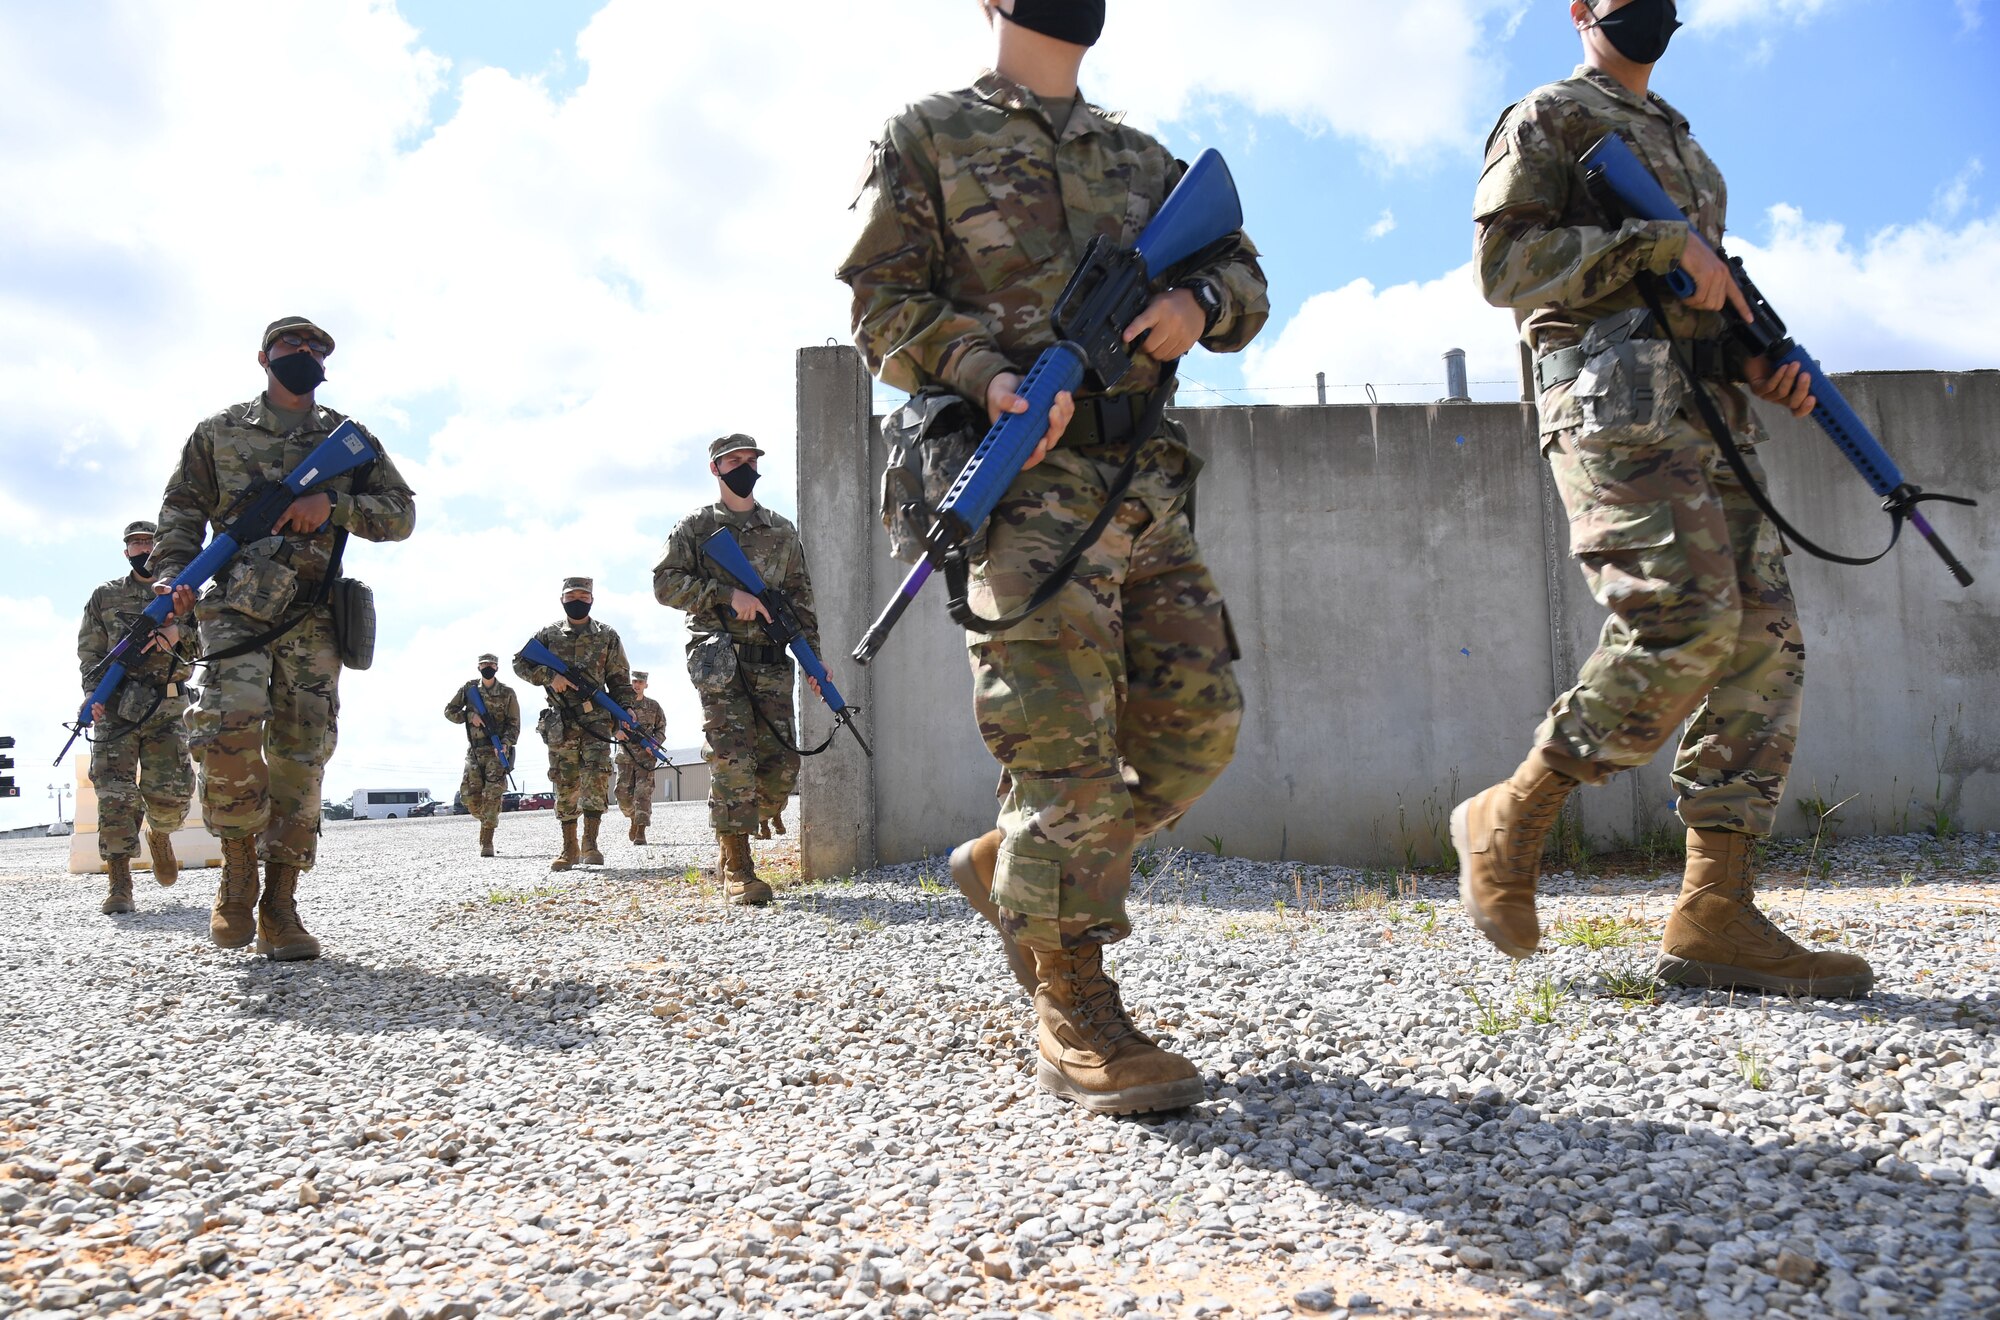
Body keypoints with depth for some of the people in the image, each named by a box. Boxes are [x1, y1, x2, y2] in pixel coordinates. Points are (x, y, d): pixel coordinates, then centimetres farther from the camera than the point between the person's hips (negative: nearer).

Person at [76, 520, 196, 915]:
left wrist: (177, 633, -22)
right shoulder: (105, 595, 16)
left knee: (172, 791, -6)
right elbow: (89, 650, 8)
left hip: (168, 707, 0)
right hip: (116, 706, 0)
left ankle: (159, 834, 29)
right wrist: (95, 692, -10)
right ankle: (119, 883, -10)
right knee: (114, 790, -10)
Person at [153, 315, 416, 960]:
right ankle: (238, 867, -4)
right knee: (231, 724, -24)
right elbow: (181, 509, 13)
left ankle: (279, 906, 3)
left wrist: (334, 506, -6)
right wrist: (172, 572, -6)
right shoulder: (220, 431, 15)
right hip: (236, 606, -1)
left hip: (312, 617, 1)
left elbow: (401, 513, 11)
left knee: (300, 755, -3)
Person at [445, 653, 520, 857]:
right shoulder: (469, 690, 7)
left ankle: (486, 842, -12)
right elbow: (449, 711, 9)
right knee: (469, 795, -5)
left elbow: (514, 725, -2)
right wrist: (470, 716, -9)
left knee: (492, 795, -14)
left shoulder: (507, 693, 1)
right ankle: (487, 820, 25)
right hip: (474, 751, 3)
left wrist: (505, 743, -19)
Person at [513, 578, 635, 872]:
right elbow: (520, 663, 8)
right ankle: (569, 848, 11)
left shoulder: (607, 636, 7)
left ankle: (590, 843, -10)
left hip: (596, 718, -1)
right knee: (565, 785, 4)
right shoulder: (549, 634, 9)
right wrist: (550, 676, -8)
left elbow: (620, 680, 8)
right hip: (560, 722, 1)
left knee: (596, 777, -15)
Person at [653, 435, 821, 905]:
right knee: (732, 761, -10)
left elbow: (801, 597, 18)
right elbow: (665, 583, -2)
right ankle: (736, 868, -4)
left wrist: (814, 655, 10)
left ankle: (745, 824, 24)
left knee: (782, 764, -1)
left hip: (772, 664, 4)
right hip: (721, 659, -4)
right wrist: (727, 595, -12)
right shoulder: (696, 526, 7)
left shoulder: (783, 530, 19)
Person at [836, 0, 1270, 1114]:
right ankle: (1075, 1019, -2)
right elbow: (883, 305, 1)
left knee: (1198, 725, 1)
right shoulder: (929, 136, 11)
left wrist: (1200, 301, -1)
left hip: (1149, 481, 6)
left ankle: (1012, 866, 21)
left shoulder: (1142, 157, 25)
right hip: (1026, 475, -6)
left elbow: (1246, 276, 24)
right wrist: (989, 375, -17)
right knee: (1067, 741, -12)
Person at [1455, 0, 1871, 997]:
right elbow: (1504, 261, -6)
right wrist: (1658, 243, -12)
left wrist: (1757, 362, 11)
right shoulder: (1548, 118, 8)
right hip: (1613, 392, -8)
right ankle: (1510, 820, -6)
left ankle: (1714, 914, -4)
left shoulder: (1681, 140, 32)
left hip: (1706, 408, 8)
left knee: (1763, 636, -4)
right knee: (1686, 621, -22)